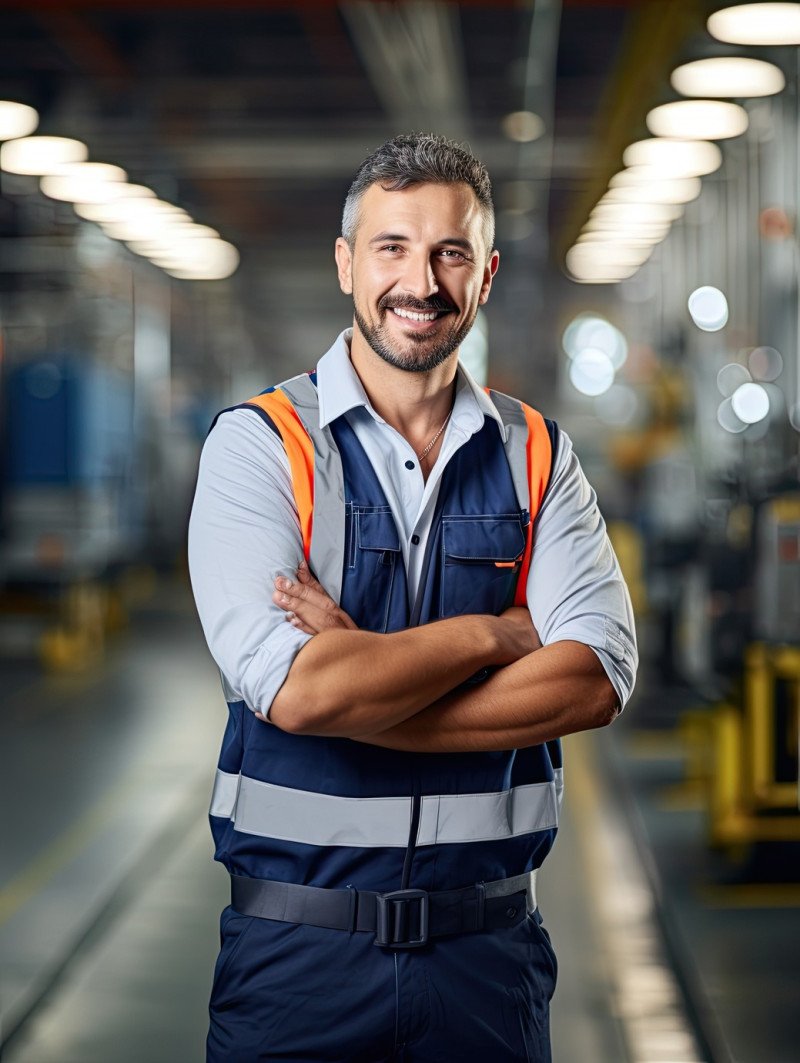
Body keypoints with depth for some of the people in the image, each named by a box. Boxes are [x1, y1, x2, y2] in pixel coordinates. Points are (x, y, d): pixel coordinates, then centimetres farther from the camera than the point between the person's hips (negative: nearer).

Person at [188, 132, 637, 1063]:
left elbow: (596, 681, -10)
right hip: (300, 945, -2)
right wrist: (496, 634, -10)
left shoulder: (537, 455, 4)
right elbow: (290, 686, -21)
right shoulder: (260, 443, -6)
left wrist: (358, 683, -18)